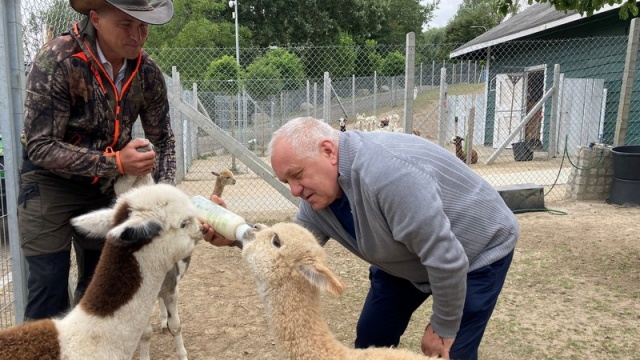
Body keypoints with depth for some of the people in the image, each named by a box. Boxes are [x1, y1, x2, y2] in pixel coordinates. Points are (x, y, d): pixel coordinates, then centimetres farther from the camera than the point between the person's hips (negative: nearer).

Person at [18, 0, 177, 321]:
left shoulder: (147, 73, -11)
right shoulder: (57, 60, -24)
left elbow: (162, 140, -2)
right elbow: (40, 146, -24)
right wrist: (115, 163, -34)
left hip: (104, 185, 4)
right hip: (50, 182, -4)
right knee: (49, 286, -3)